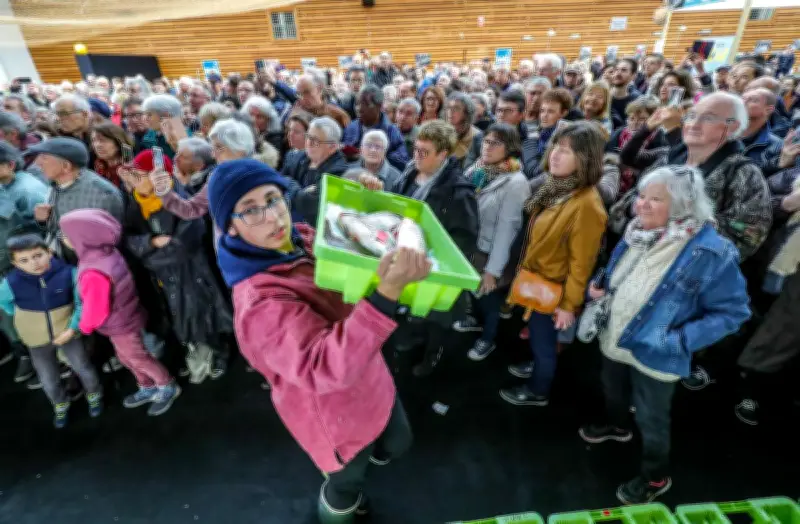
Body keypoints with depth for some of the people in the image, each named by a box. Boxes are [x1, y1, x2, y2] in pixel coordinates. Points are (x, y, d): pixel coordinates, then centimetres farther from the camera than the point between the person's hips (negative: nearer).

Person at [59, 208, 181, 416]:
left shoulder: (94, 273, -37)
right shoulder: (108, 253, -9)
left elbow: (95, 309, -25)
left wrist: (84, 326, -4)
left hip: (120, 325, -9)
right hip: (124, 319, 9)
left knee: (137, 358, 12)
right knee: (126, 357, 25)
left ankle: (167, 387, 31)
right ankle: (148, 388, 42)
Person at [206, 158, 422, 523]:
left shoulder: (306, 239, -11)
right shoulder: (260, 301, -35)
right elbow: (323, 368, -45)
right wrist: (388, 293, -57)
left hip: (370, 381, 7)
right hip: (336, 412, -7)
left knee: (397, 443, 31)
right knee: (347, 485, 24)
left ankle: (352, 478, 62)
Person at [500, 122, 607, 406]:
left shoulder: (587, 205, -28)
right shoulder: (557, 187, 0)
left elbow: (581, 262, -23)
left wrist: (569, 304, -16)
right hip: (536, 280, 8)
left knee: (543, 341, 14)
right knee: (537, 335, 28)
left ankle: (537, 392, 38)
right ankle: (538, 366, 54)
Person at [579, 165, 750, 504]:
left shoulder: (710, 252, -26)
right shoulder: (637, 233, -5)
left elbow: (732, 311, -19)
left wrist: (680, 340, -26)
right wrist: (601, 290, -6)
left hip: (654, 356, -6)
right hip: (614, 340, 6)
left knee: (651, 420, 15)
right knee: (613, 391, 30)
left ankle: (655, 478, 41)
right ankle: (616, 426, 61)